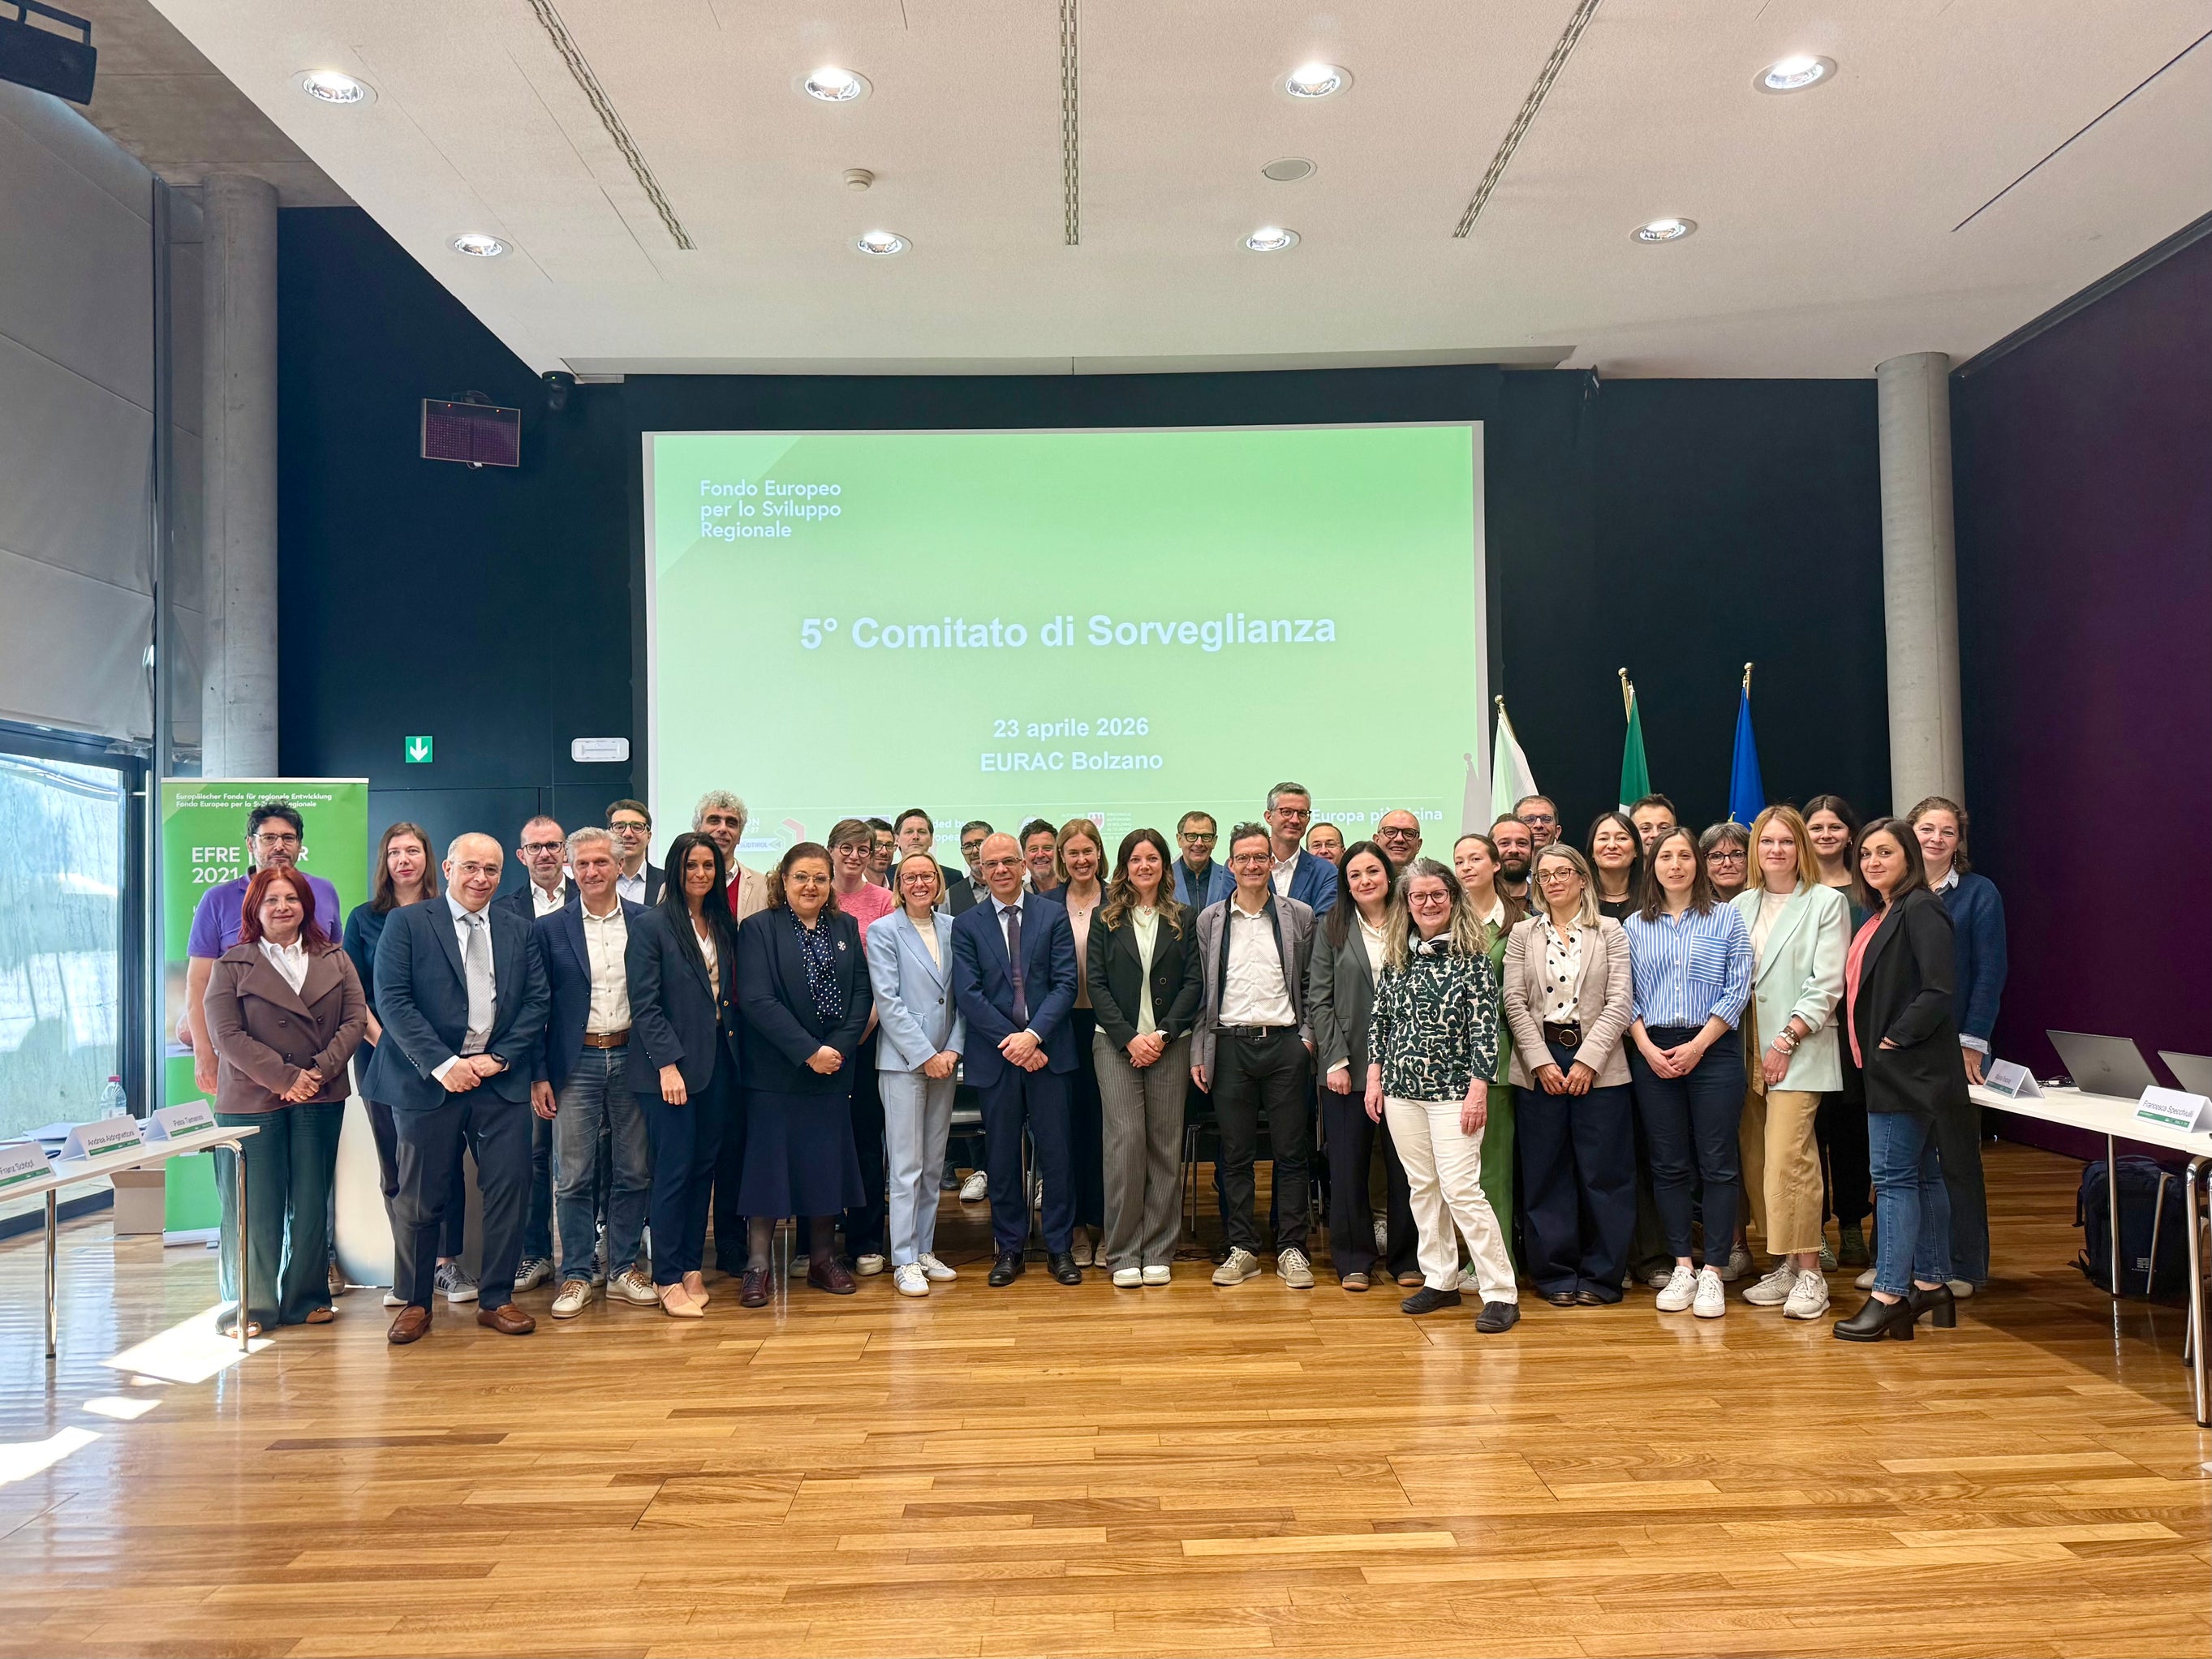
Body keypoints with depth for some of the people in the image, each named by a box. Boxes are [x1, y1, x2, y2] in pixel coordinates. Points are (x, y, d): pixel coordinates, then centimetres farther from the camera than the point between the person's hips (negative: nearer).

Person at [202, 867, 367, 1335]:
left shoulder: (335, 960, 11)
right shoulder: (231, 967, 3)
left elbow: (355, 1018, 4)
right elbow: (227, 1035, -7)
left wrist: (320, 1072, -10)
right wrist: (284, 1077, -14)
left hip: (320, 1099, 3)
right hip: (251, 1100, -2)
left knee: (311, 1202, 8)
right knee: (254, 1207, 1)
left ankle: (307, 1298, 18)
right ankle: (250, 1307, 12)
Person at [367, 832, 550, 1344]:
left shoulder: (519, 932, 11)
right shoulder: (406, 924, 1)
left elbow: (537, 1002, 6)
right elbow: (393, 1000, -8)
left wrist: (499, 1057, -8)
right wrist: (443, 1064, -15)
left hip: (500, 1080, 3)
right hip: (428, 1080, -3)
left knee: (510, 1190, 1)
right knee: (421, 1198, 5)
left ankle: (496, 1299, 15)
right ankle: (414, 1303, 22)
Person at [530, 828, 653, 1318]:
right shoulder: (549, 928, 1)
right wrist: (539, 1075, -3)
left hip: (632, 1059, 1)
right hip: (576, 1063, -1)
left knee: (634, 1172, 7)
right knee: (573, 1176, 3)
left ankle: (625, 1269, 20)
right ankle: (576, 1276, 14)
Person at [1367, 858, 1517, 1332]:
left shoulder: (1472, 957, -6)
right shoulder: (1396, 957, 7)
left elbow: (1485, 1026, -9)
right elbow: (1380, 1019, 11)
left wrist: (1478, 1089, -14)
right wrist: (1374, 1078, 7)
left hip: (1453, 1089, -5)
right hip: (1402, 1088, 5)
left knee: (1460, 1189, -9)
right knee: (1422, 1186, 10)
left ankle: (1502, 1293, 0)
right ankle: (1440, 1281, 22)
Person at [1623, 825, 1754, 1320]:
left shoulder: (1726, 918, 3)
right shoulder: (1635, 926, 10)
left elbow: (1738, 989, -3)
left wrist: (1696, 1046, -10)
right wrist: (1647, 1047, -7)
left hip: (1713, 1051, -2)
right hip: (1652, 1053, 2)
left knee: (1717, 1164, -1)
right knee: (1668, 1165, 6)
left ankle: (1712, 1272, 4)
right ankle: (1681, 1268, 14)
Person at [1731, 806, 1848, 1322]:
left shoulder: (1826, 902, 0)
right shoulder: (1740, 906, 14)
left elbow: (1826, 983, -6)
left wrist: (1787, 1039, -11)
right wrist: (1735, 1044, 3)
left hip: (1799, 1050, -5)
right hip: (1748, 1050, 5)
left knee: (1787, 1157, -13)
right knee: (1754, 1159, 5)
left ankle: (1809, 1272, -4)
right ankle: (1784, 1265, 15)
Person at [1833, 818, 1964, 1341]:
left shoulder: (1920, 910, -12)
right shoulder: (1879, 915, 17)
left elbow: (1939, 989, -21)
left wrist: (1896, 1039, -18)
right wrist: (1870, 1048, 11)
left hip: (1909, 1065, -10)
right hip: (1888, 1069, 10)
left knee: (1894, 1176, -9)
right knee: (1922, 1175, 13)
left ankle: (1889, 1295, -5)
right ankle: (1931, 1285, 20)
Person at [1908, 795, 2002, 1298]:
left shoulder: (1978, 893, -1)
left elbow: (1989, 972, -5)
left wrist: (1972, 1043, -12)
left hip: (1953, 1044, -3)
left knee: (1956, 1156, 4)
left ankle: (1963, 1265, 13)